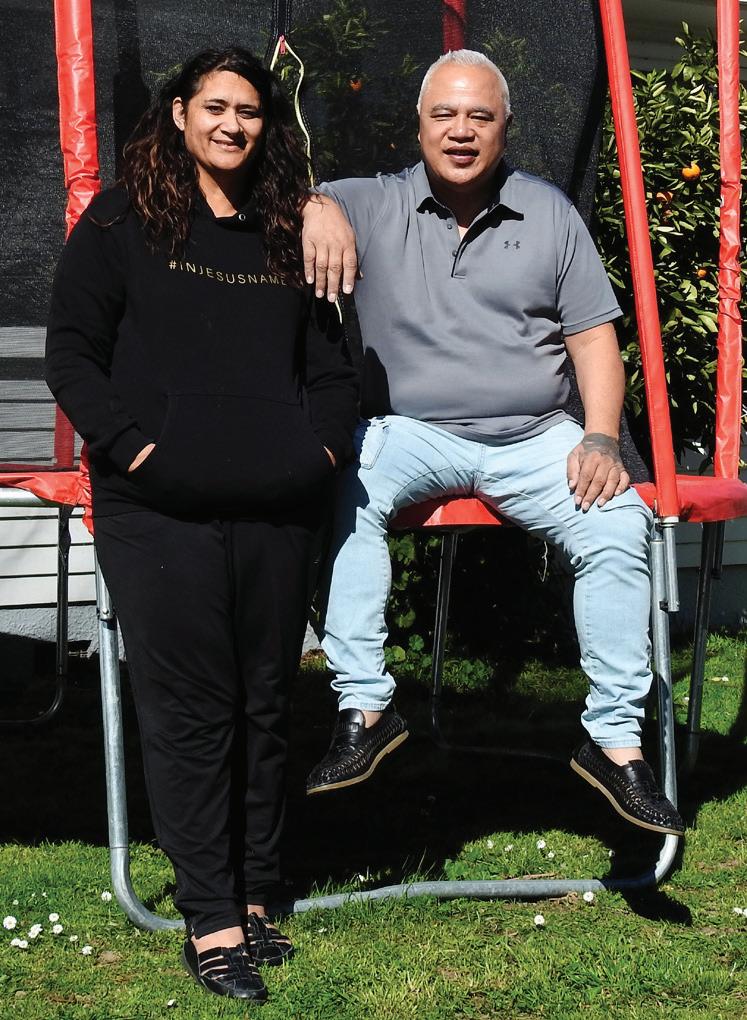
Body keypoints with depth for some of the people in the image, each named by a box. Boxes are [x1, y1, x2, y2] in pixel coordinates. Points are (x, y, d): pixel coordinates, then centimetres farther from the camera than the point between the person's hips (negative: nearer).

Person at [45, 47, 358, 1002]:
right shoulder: (120, 223, 4)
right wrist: (136, 446, -11)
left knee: (265, 707, 9)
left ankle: (254, 893, 21)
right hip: (162, 513, -4)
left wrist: (323, 445, 4)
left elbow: (331, 363, 20)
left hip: (277, 511, 4)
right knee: (189, 712, -2)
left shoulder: (290, 234, 16)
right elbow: (71, 355, -1)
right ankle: (209, 921, 4)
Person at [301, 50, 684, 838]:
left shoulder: (548, 212, 10)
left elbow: (593, 333, 9)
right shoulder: (375, 207, 6)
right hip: (409, 433, -1)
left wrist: (601, 439, -5)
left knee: (620, 525, -22)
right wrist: (314, 209, -30)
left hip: (533, 439, 2)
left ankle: (615, 737, -12)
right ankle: (363, 708, -26)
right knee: (343, 497, -32)